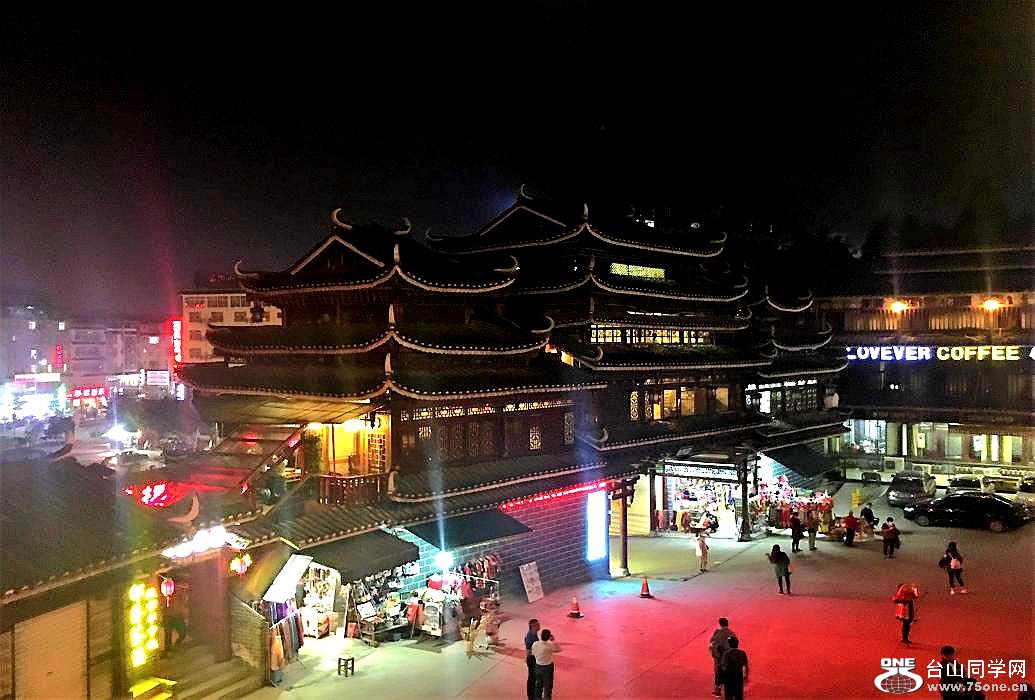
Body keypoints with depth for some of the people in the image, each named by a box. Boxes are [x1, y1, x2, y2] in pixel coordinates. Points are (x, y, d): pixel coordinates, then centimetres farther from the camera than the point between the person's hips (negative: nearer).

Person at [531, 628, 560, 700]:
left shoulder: (535, 644, -13)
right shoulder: (550, 645, -23)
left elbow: (533, 653, -1)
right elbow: (559, 649, -9)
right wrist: (554, 640, -7)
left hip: (538, 666, 4)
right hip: (548, 667, -4)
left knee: (538, 684, 21)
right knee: (548, 686, 14)